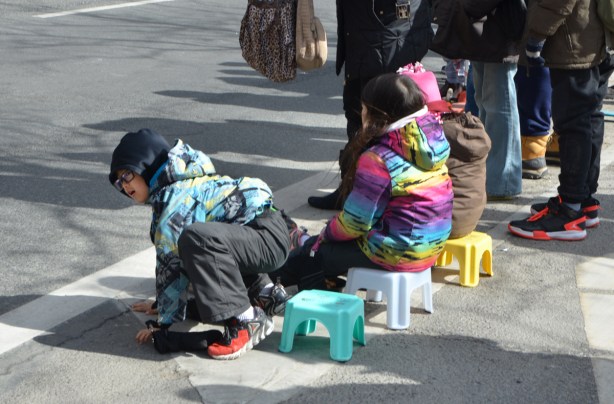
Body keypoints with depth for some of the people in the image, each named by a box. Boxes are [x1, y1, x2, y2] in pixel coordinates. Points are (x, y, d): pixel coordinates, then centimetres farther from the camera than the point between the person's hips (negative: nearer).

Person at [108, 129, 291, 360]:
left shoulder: (177, 197, -18)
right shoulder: (165, 193, 13)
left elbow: (171, 264, -19)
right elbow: (168, 259, 19)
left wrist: (163, 321, -14)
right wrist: (160, 304, 21)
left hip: (270, 236, -11)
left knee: (195, 239, -34)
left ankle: (245, 321, -27)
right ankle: (264, 294, 20)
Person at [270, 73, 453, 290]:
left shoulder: (378, 159, -25)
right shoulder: (435, 136, -1)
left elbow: (355, 222, -17)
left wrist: (326, 233, 2)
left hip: (396, 254, -9)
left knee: (312, 253, 12)